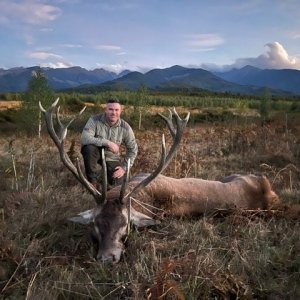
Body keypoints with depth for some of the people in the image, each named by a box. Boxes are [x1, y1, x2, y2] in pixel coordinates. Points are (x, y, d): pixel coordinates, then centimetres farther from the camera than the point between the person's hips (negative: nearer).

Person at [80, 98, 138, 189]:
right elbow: (84, 138, -35)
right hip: (96, 152, -1)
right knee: (89, 148, -36)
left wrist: (124, 167, -11)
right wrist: (107, 142, -39)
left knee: (117, 185, -10)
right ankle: (92, 180, -15)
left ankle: (108, 171, 26)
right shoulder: (95, 120, -22)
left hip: (112, 158, 2)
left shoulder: (125, 127, -15)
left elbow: (133, 149, -4)